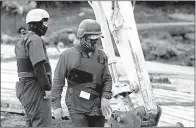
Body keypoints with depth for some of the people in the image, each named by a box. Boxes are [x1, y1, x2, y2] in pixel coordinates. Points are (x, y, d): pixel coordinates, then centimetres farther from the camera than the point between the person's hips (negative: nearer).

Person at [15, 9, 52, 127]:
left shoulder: (22, 40, 16)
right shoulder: (35, 40, -16)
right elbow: (38, 66, -23)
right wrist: (47, 87, -20)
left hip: (25, 85, 10)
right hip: (35, 86, -10)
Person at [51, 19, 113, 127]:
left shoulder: (101, 56, 12)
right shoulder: (68, 55, -1)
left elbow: (107, 79, 13)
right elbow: (58, 81, 0)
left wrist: (105, 98, -5)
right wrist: (56, 105, -5)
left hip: (98, 108, 5)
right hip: (78, 107, -5)